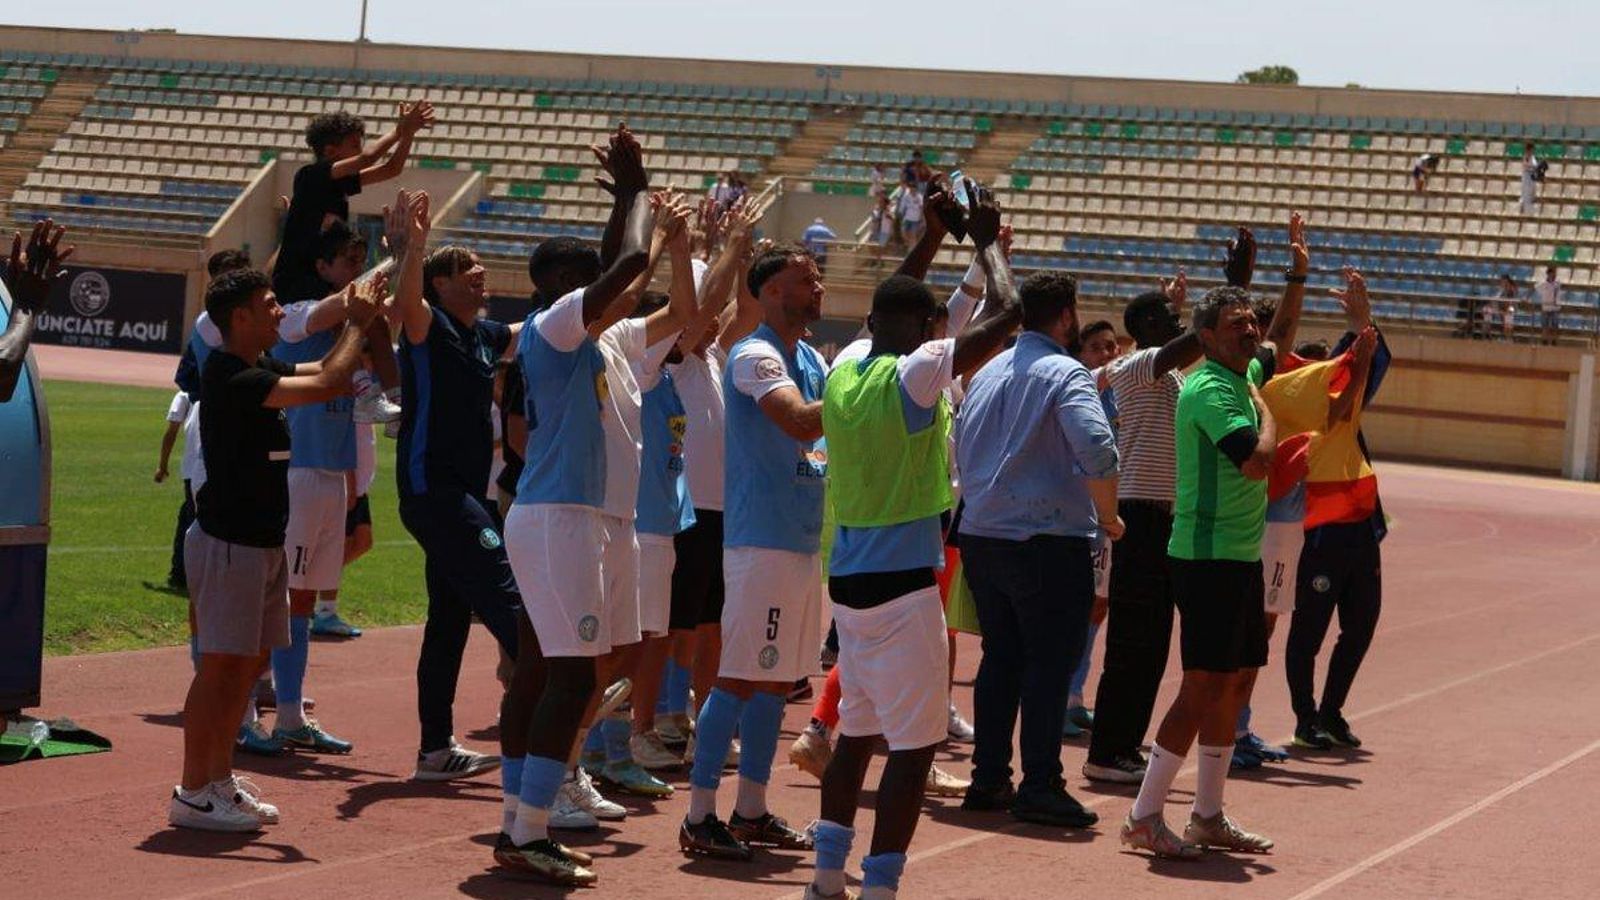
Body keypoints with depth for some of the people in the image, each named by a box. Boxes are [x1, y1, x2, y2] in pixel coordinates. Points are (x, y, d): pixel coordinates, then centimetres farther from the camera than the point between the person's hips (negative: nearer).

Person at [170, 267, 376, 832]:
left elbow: (324, 371, 24)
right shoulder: (231, 378, -20)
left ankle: (220, 779, 21)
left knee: (252, 660, 13)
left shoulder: (258, 370, 11)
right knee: (222, 663, -7)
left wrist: (360, 323, 10)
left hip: (264, 541, 10)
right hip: (228, 542, -10)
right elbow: (327, 385, -24)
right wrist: (357, 324, -11)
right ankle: (192, 795, -2)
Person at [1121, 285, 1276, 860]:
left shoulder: (1244, 377, 13)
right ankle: (1144, 818, -6)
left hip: (1242, 556, 10)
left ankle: (1208, 817, 21)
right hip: (1209, 557, -10)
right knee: (1204, 686, -10)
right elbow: (1257, 460, -27)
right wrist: (1264, 409, -11)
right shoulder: (1209, 389, -16)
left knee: (1237, 682, 13)